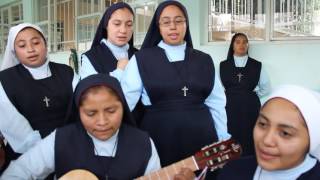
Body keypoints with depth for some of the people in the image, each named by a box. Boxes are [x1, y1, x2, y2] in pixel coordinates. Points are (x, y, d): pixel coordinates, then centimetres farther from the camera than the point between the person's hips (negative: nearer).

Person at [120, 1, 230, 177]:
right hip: (159, 140, -2)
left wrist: (224, 143, 9)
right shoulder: (141, 59, -1)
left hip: (201, 138, 3)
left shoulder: (204, 60, 8)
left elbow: (216, 104, 9)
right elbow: (124, 102, -5)